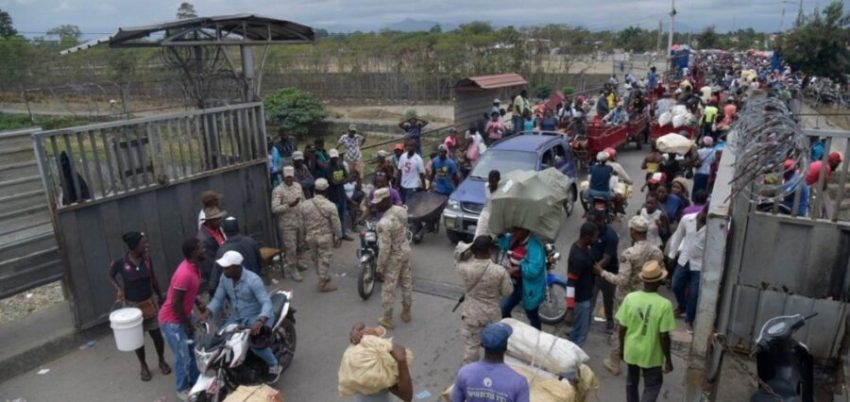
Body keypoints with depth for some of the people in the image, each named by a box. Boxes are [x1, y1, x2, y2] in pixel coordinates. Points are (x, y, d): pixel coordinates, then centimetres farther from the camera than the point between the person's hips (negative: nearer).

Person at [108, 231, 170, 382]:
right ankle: (143, 366, 33)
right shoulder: (120, 263, -18)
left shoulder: (147, 258, -9)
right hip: (132, 306, -2)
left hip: (149, 303, 2)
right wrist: (118, 289, -15)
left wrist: (160, 297, 11)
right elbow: (111, 276, 3)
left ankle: (162, 361, 31)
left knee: (157, 335, 9)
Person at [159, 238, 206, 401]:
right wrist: (187, 325, -16)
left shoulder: (194, 267, -3)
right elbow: (176, 304, -27)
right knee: (183, 356, 4)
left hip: (183, 315, 9)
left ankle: (195, 381, 38)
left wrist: (198, 303, 2)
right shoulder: (185, 274, -33)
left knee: (191, 351, 21)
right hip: (172, 321, -9)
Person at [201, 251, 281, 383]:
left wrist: (259, 322, -48)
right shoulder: (225, 278, -5)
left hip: (256, 317, -7)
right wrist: (206, 313, -18)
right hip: (236, 317, 7)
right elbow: (218, 299, 1)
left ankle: (274, 366, -2)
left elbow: (266, 303, -31)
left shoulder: (252, 280, -26)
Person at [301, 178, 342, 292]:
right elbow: (336, 224, -11)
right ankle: (323, 284, 13)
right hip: (325, 236, -5)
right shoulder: (330, 206, -16)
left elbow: (303, 222, 7)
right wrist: (339, 237, 2)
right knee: (324, 259, 6)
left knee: (315, 258, 20)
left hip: (311, 236, 5)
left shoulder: (305, 204, -3)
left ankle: (323, 278, 35)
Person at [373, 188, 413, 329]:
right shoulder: (401, 210, -9)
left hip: (394, 257, -7)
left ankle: (387, 318, 24)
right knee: (407, 282, 20)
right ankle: (406, 312, 37)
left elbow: (384, 248, -26)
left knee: (389, 288, 9)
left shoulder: (384, 223, -32)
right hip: (406, 251, 8)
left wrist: (380, 266, -14)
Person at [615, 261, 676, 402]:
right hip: (651, 355, -3)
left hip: (631, 350, 3)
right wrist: (668, 360, -4)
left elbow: (622, 328, -6)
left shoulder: (630, 298, -14)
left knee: (631, 382, 24)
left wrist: (622, 347, 11)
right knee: (652, 386, 16)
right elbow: (664, 336, -18)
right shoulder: (664, 304, -23)